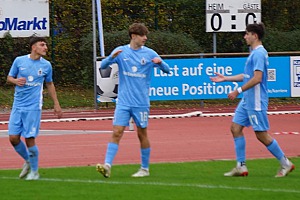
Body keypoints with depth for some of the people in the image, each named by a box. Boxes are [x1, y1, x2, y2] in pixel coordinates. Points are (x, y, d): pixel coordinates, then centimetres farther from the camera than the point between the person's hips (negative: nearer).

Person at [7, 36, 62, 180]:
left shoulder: (46, 65, 3)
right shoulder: (19, 61, 1)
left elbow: (49, 84, 17)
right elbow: (9, 77, 11)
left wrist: (56, 104, 16)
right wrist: (16, 81, -12)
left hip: (33, 107, -2)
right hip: (18, 106, 2)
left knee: (29, 139, -7)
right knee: (13, 138, -2)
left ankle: (34, 171, 9)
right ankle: (27, 161, 25)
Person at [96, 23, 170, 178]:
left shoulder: (149, 54, 2)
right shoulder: (121, 51, 2)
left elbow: (167, 70, 3)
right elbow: (103, 65, -4)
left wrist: (160, 62, -20)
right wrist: (112, 57, -26)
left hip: (141, 102, 0)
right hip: (123, 101, 0)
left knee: (142, 134, 7)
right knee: (116, 133, -9)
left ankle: (145, 168, 18)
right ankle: (107, 165, -15)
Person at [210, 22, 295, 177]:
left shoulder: (259, 53, -17)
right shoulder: (254, 53, 14)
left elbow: (257, 78, -25)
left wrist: (238, 91, -21)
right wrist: (225, 78, 25)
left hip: (256, 101, -10)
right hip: (247, 100, 10)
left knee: (262, 134, -5)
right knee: (235, 128, 6)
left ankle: (285, 164, 6)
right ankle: (241, 167, 8)